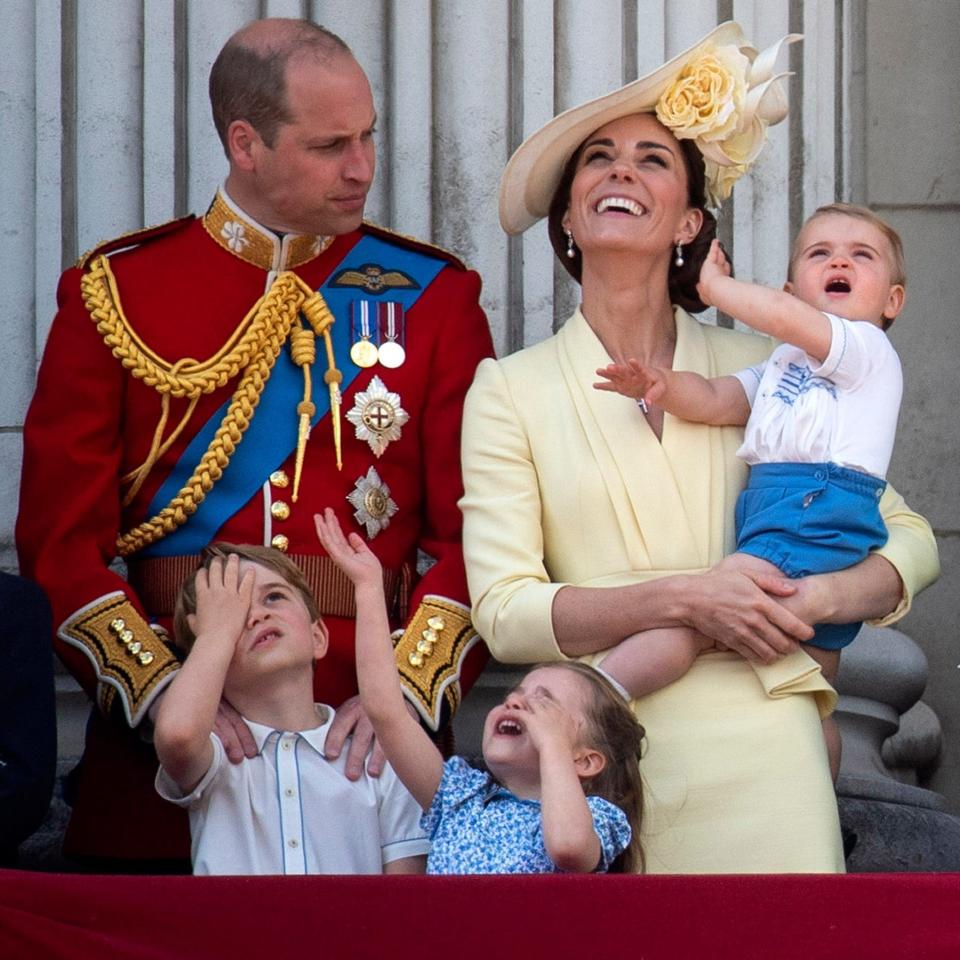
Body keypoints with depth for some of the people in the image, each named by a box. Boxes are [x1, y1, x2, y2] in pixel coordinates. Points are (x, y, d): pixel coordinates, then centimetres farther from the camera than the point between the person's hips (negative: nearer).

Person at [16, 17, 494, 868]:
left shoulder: (432, 296, 5)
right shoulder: (115, 294, 4)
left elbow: (479, 532, 0)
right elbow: (62, 537, -1)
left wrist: (410, 692, -16)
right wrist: (162, 693, -15)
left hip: (362, 751, 0)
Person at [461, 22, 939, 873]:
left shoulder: (759, 371, 10)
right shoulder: (510, 390, 5)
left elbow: (910, 540, 13)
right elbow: (505, 612, -4)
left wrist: (822, 598, -8)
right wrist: (682, 598, -15)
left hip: (761, 752, 1)